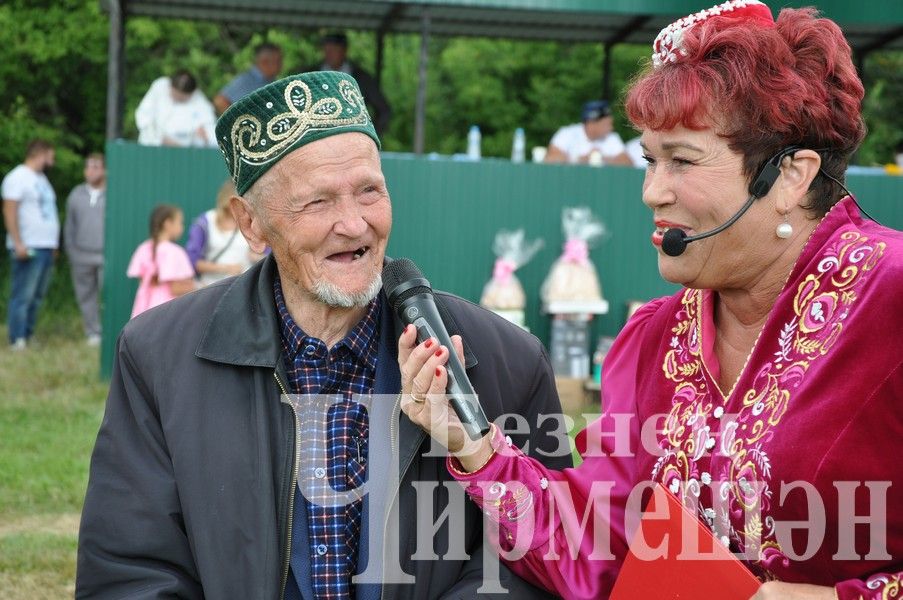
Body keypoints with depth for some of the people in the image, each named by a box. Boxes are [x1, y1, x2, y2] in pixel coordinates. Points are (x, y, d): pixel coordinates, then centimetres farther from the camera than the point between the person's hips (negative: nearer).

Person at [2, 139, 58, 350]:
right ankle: (18, 340, -8)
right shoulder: (18, 177, -7)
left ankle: (28, 337, 11)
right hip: (29, 247, -9)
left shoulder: (41, 178, 22)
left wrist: (53, 245, 19)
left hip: (46, 247, 9)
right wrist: (18, 243, -21)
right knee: (23, 296, -9)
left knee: (37, 297, 8)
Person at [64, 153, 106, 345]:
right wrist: (70, 252, 12)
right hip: (82, 256, 4)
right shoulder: (76, 194, 13)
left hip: (107, 256, -4)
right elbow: (69, 226, 18)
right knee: (86, 296, 5)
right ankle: (93, 333, 12)